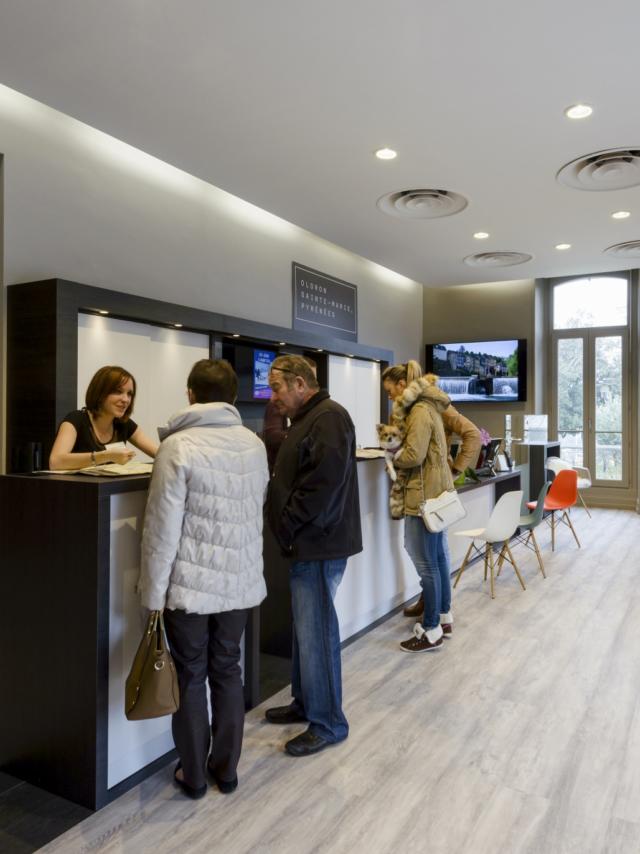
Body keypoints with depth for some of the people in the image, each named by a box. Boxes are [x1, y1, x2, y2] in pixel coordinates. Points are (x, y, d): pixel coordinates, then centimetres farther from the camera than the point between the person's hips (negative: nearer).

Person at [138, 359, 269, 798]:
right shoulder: (255, 445, 1)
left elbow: (163, 527, -16)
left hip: (189, 584, -4)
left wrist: (154, 591, -8)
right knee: (227, 672, 18)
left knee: (190, 677, 12)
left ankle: (193, 774, 26)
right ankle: (226, 768, 31)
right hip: (240, 581, 5)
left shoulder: (179, 446, -16)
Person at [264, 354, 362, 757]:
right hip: (308, 542, 10)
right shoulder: (308, 419, 17)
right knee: (305, 627, 18)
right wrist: (286, 527, 10)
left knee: (316, 632, -1)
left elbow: (323, 484, -23)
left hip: (319, 544, -10)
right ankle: (306, 703, 34)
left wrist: (287, 527, -14)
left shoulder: (329, 418, -16)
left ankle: (328, 723, 13)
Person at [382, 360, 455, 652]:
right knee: (438, 556, 18)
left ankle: (431, 631, 7)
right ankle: (444, 617, 31)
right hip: (437, 490, 10)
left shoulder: (420, 411, -17)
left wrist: (392, 458, -6)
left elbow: (413, 455, -23)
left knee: (426, 564, -2)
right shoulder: (426, 407, 14)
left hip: (425, 494, -10)